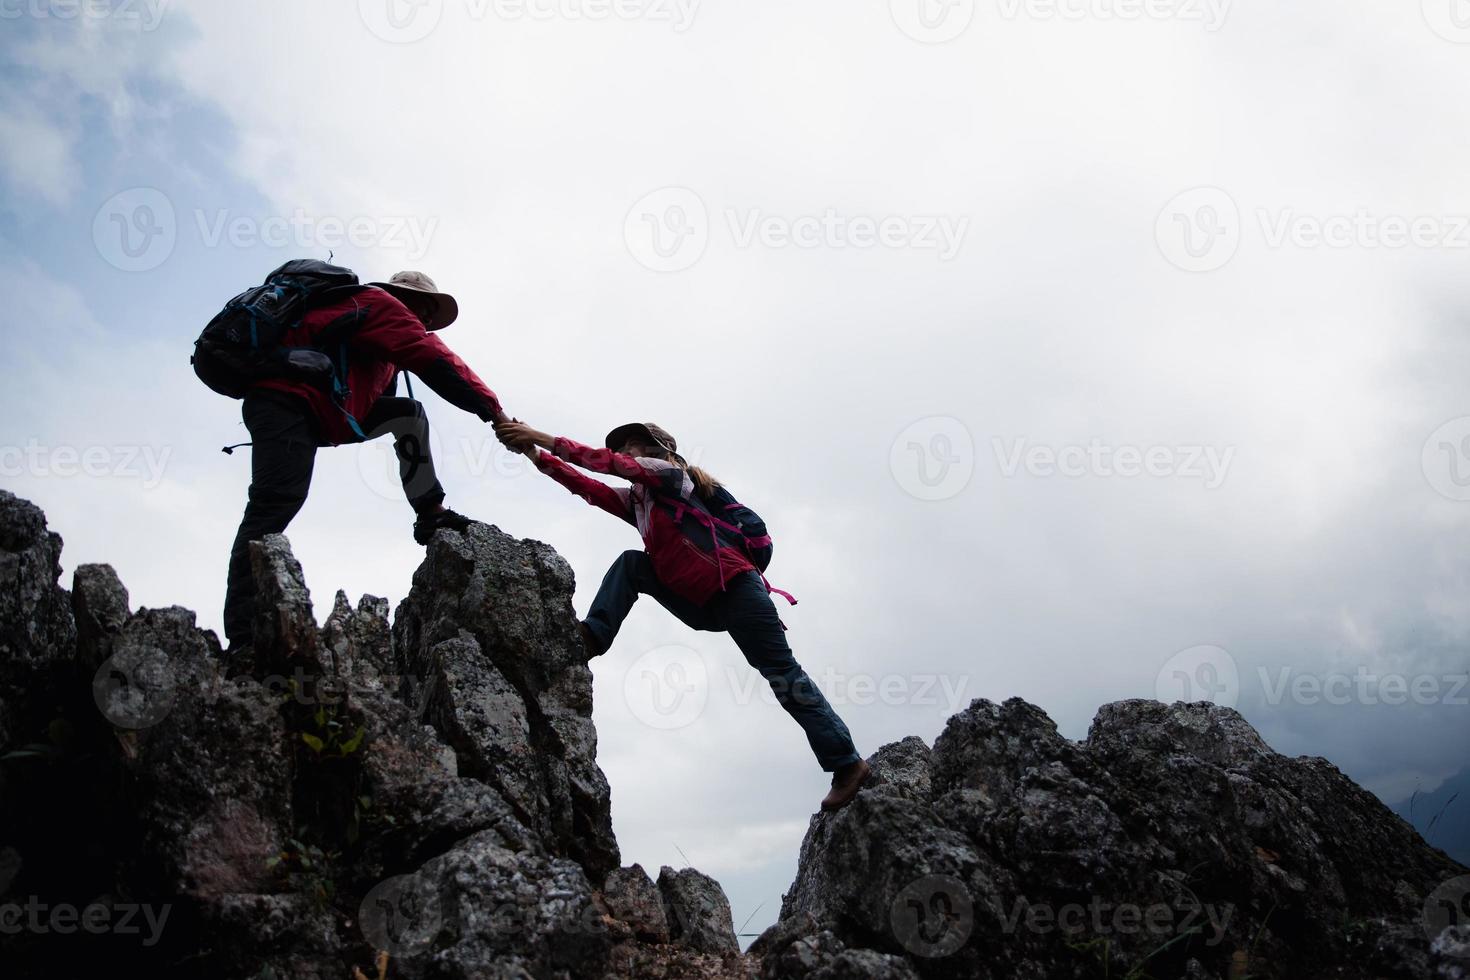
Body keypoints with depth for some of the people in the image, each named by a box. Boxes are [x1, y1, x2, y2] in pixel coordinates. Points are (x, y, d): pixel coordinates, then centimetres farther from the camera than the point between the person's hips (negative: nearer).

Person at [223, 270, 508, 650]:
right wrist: (494, 411, -5)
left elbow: (379, 406, 26)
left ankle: (431, 515, 3)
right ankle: (242, 633, -29)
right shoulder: (383, 304, 3)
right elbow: (438, 364, -7)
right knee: (277, 503, -22)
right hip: (287, 401, -10)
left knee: (409, 415, 13)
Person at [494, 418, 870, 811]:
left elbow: (610, 463, -10)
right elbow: (586, 486, 13)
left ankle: (846, 762, -3)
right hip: (700, 607, 8)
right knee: (631, 563, 0)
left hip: (735, 588, -8)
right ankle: (592, 637, -14)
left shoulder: (669, 472, 2)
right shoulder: (635, 500, 22)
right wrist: (534, 453, 3)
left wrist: (545, 439, -11)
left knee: (782, 674, -7)